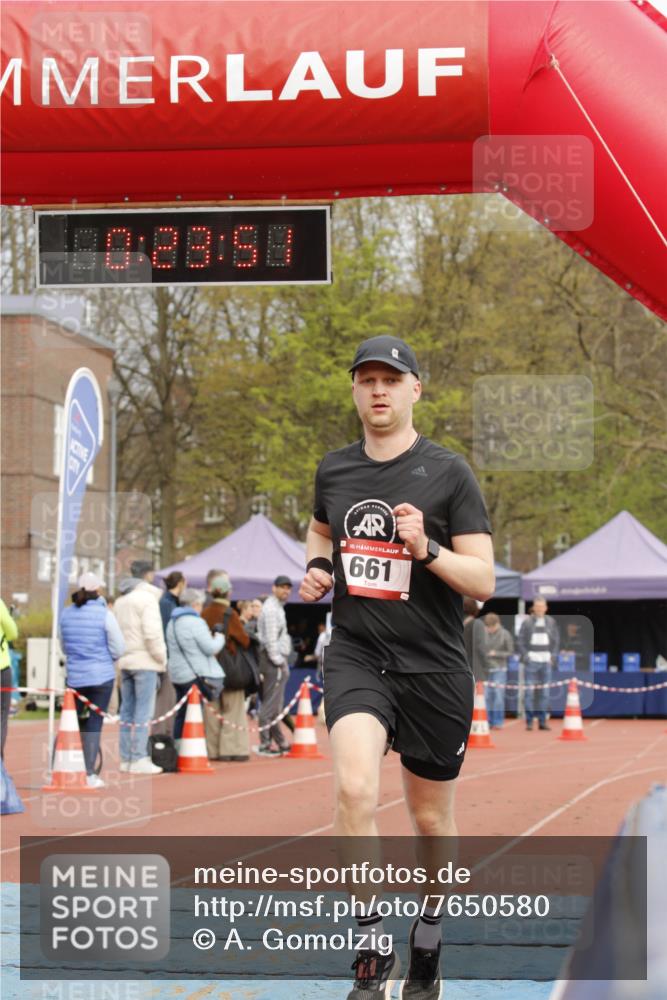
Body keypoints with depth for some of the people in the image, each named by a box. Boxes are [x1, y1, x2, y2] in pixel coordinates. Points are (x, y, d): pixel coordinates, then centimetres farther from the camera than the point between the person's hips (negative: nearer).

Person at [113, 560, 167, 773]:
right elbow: (152, 633, -15)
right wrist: (162, 659, -7)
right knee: (143, 712, -6)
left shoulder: (121, 600, 17)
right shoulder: (147, 598, -8)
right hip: (145, 662, -8)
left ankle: (126, 758, 14)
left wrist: (120, 654, 10)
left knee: (127, 711, 11)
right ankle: (139, 759, -7)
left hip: (125, 661, 8)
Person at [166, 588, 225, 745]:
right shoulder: (195, 622, -13)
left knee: (181, 715, 13)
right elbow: (211, 648, -15)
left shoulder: (172, 622, 14)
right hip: (199, 676, -9)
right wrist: (219, 638, 6)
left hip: (177, 675, 9)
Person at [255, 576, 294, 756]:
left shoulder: (277, 607, 21)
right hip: (273, 660, -10)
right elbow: (271, 638, -18)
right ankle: (264, 745, -9)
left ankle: (280, 742, 20)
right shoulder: (271, 608, -11)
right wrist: (279, 662, -18)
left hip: (277, 660, 10)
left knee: (275, 704, 14)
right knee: (271, 704, -10)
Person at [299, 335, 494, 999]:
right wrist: (317, 567, 7)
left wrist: (426, 550, -24)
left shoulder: (448, 472, -6)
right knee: (354, 790, -23)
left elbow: (484, 582, -8)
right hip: (355, 657, 1)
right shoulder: (334, 469, 6)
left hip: (433, 670, -1)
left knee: (431, 819, 11)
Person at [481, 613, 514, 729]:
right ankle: (488, 722, 9)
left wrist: (496, 654, -13)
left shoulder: (505, 635, -3)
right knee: (486, 696, 2)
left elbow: (510, 652, -1)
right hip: (485, 669, 2)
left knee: (498, 695, -5)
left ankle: (498, 722, 1)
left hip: (499, 669, -2)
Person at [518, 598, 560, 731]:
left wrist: (553, 656, 3)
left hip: (546, 661, 3)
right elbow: (521, 641, 2)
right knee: (530, 691, -5)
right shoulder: (527, 622, 0)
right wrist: (525, 656, -7)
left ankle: (542, 720, 11)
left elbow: (556, 641, 13)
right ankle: (529, 720, -2)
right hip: (532, 660, -3)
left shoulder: (551, 622, 8)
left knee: (545, 692, 5)